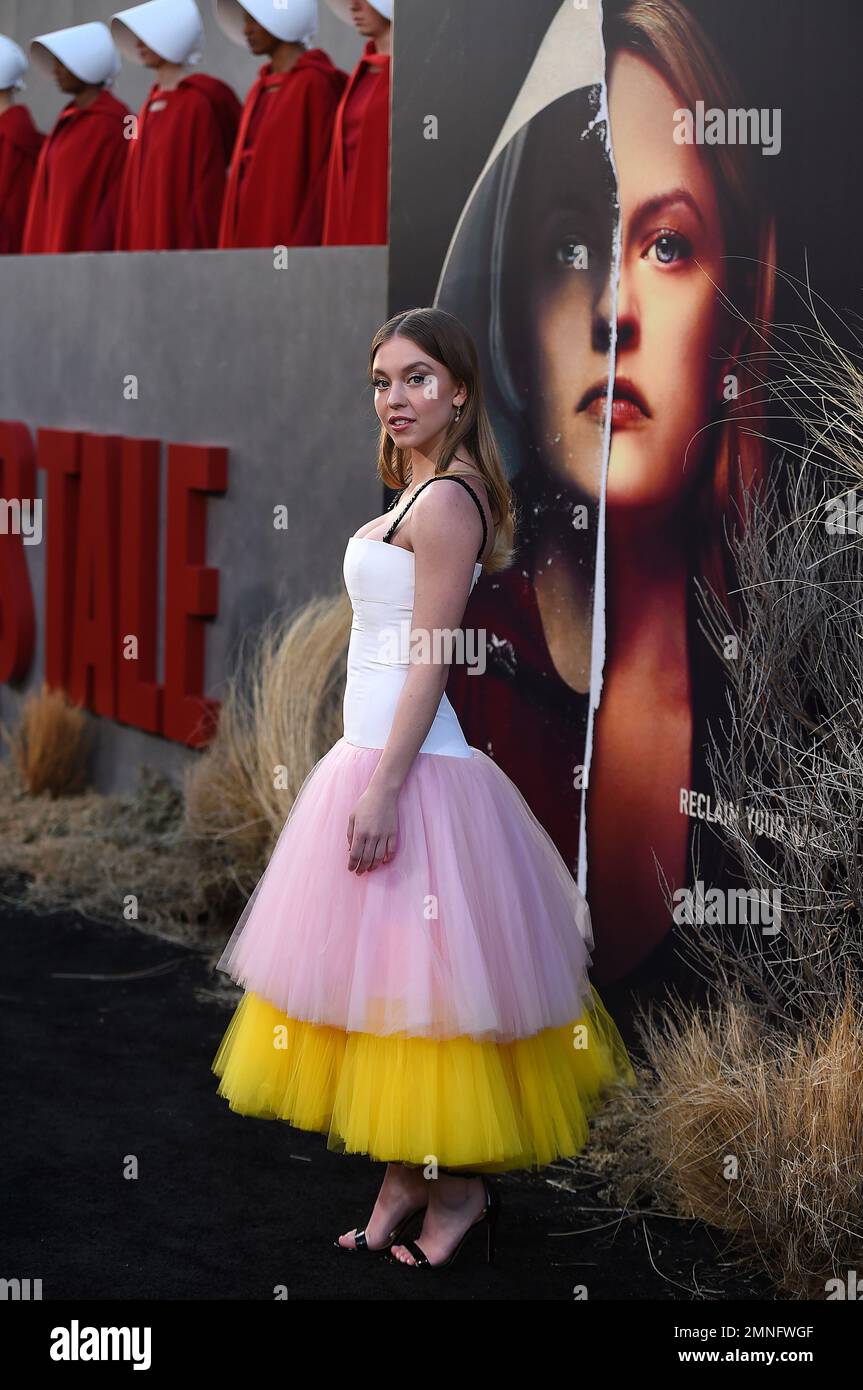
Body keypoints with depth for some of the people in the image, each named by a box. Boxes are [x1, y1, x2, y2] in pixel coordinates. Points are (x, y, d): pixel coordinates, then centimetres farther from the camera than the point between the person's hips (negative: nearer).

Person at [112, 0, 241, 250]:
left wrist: (195, 249, -19)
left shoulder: (199, 104, -10)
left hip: (178, 239, -8)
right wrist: (127, 249, 13)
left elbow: (208, 186, -14)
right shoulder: (150, 106, 15)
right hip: (143, 241, 8)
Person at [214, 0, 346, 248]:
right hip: (248, 236, 8)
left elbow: (327, 172, -14)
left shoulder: (314, 83, -9)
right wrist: (230, 244, 13)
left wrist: (303, 244, -20)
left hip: (288, 235, -8)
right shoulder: (261, 87, 16)